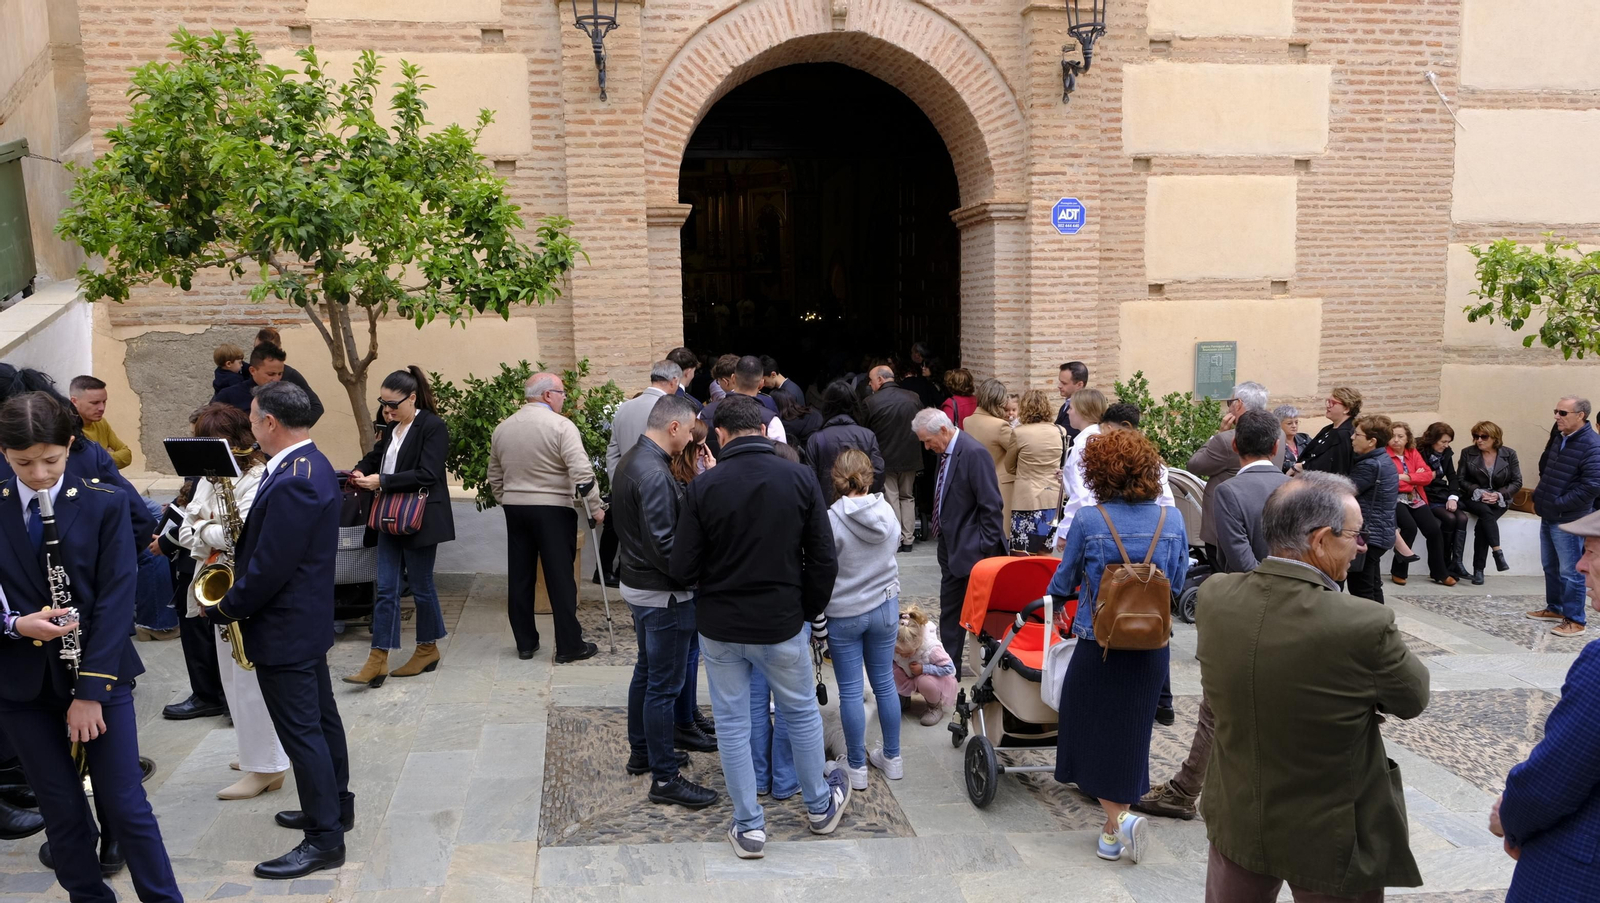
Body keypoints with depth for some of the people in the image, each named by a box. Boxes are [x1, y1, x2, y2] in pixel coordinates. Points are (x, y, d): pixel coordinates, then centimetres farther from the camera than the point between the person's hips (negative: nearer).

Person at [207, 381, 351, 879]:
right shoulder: (311, 465, 8)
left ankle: (324, 840, 8)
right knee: (320, 719, 20)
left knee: (301, 731, -2)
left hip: (284, 629, -10)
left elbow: (270, 567, -24)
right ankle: (335, 806, 34)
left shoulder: (293, 480, -25)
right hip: (308, 619, 10)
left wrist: (225, 608, -11)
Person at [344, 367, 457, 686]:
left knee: (421, 585, 6)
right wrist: (361, 471, 0)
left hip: (420, 519, -7)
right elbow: (377, 456, 23)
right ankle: (378, 660, 5)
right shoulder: (393, 428, 12)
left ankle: (428, 648, 24)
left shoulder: (433, 427, -13)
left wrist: (382, 481, -22)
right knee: (386, 589, 4)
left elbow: (427, 475, -20)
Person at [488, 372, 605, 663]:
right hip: (552, 509, -6)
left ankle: (525, 642, 18)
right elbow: (582, 472, -18)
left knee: (520, 576, 11)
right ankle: (569, 645, 5)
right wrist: (595, 508, -12)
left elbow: (495, 478, 16)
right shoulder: (561, 426, -11)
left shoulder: (502, 429, 10)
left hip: (514, 508, 6)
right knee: (560, 578, 0)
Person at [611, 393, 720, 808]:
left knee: (646, 671, 22)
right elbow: (663, 547, -26)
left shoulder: (630, 460, 7)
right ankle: (664, 778, 8)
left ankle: (641, 751, 36)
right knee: (664, 685, -1)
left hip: (636, 583, 10)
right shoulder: (654, 474, -25)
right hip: (662, 593, -10)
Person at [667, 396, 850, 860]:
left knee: (732, 723, 13)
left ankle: (749, 827, 20)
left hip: (719, 626, -1)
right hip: (781, 624, 1)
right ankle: (820, 807, 36)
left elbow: (682, 570, -10)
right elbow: (824, 561, -7)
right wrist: (808, 610, 8)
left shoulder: (704, 487, -12)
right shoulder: (800, 479, -10)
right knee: (802, 713, 20)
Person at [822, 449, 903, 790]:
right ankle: (892, 758, 27)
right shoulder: (888, 512, -5)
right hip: (885, 607, 4)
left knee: (851, 691, 6)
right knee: (885, 683, 15)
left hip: (844, 615, -4)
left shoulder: (831, 519, -20)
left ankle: (857, 766, 17)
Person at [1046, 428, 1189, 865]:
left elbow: (1064, 582, 1)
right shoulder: (1172, 520, -4)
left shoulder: (1088, 522, -13)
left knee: (1094, 731, 13)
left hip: (1098, 645, -3)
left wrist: (1049, 598, 23)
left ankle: (1119, 818, -3)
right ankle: (1112, 834, 25)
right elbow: (1178, 582, 7)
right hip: (1151, 647, 4)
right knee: (1130, 732, 15)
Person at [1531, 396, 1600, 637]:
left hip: (1569, 520, -9)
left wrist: (1559, 504, -19)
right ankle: (1555, 608, 33)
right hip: (1548, 515, 9)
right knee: (1550, 566, 19)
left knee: (1570, 572, -2)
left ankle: (1575, 620, 7)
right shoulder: (1559, 437, 10)